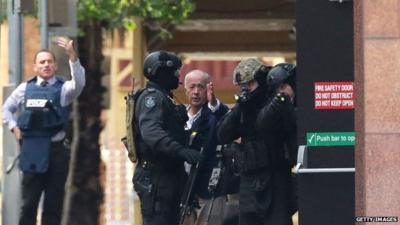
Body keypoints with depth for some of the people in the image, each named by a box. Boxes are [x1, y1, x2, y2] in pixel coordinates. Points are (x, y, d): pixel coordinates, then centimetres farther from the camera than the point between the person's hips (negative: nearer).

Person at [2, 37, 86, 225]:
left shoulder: (63, 89, 1)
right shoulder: (25, 88, 9)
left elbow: (79, 83, -21)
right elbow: (7, 109, 22)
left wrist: (72, 55, -34)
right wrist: (14, 127, 4)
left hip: (56, 152, -2)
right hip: (32, 153, 2)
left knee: (54, 203, 3)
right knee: (29, 202, 3)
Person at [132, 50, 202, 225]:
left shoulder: (162, 98, 21)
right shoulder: (152, 97, -13)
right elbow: (151, 132, -30)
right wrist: (180, 151, -41)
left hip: (168, 176, 11)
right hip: (155, 177, -11)